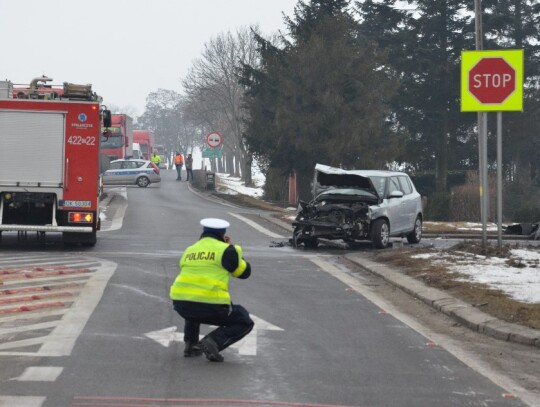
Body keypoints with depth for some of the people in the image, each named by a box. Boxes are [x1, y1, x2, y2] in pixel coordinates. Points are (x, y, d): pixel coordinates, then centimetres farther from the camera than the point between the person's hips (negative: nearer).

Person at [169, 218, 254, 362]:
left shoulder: (189, 251, 18)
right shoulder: (225, 250, 1)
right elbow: (244, 272, 11)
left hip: (181, 305, 6)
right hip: (211, 306, -6)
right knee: (245, 323, 14)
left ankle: (190, 344, 25)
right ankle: (214, 341, -9)